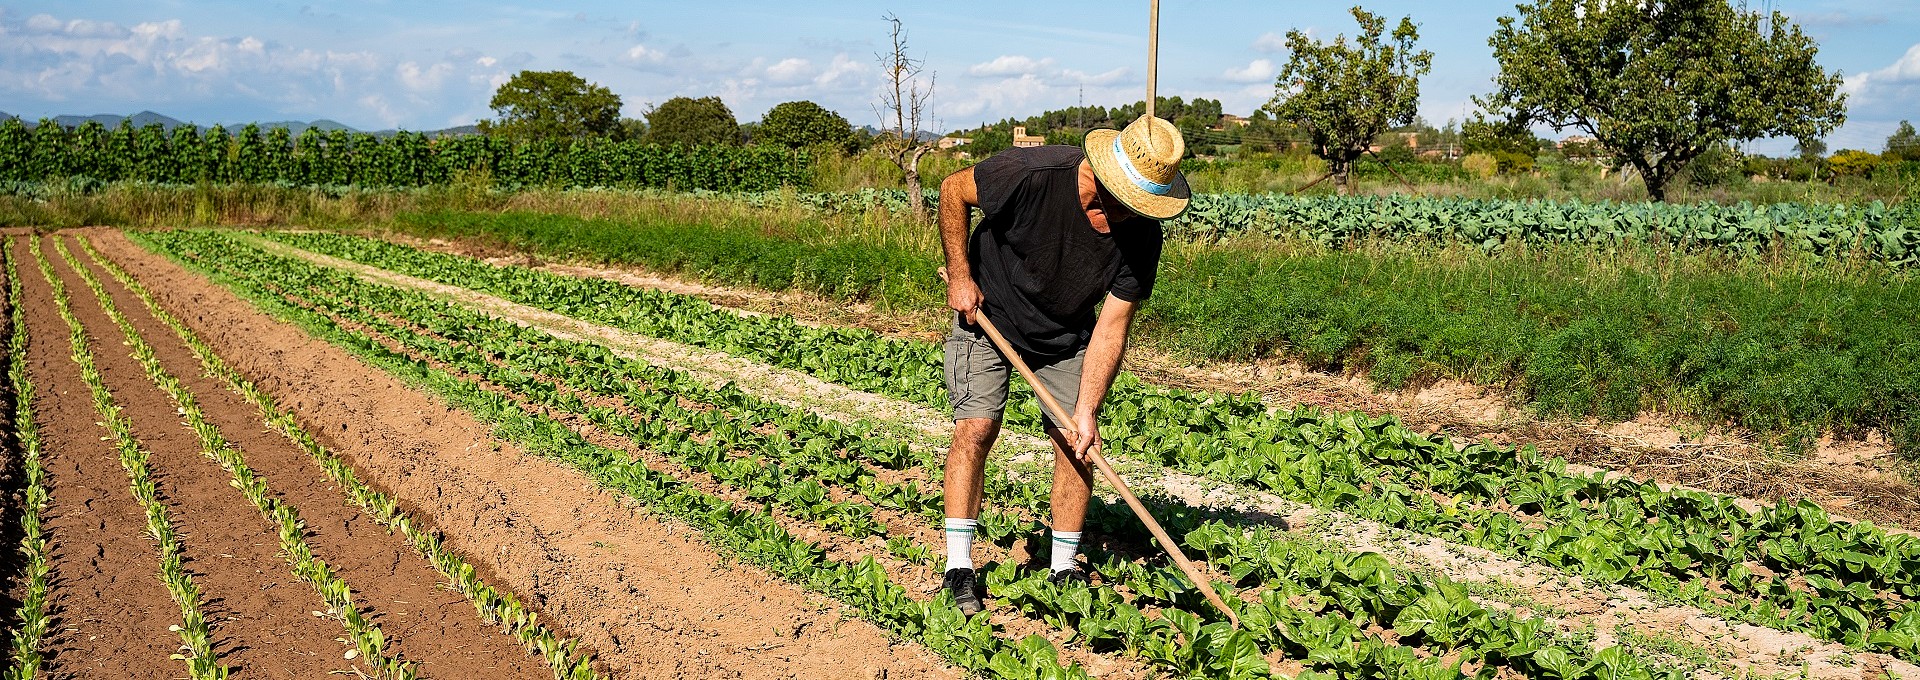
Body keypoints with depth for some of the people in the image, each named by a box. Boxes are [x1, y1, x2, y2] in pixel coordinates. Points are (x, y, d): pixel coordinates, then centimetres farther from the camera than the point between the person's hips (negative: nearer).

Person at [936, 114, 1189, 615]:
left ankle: (1064, 569, 13)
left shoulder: (1141, 234, -23)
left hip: (1067, 334, 3)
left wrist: (1086, 410, -24)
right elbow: (953, 190, -15)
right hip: (987, 312, -3)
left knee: (1075, 442, -2)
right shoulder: (1032, 173, -33)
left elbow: (1111, 327, -19)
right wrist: (959, 273, -15)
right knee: (976, 428, -13)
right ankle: (958, 567, -4)